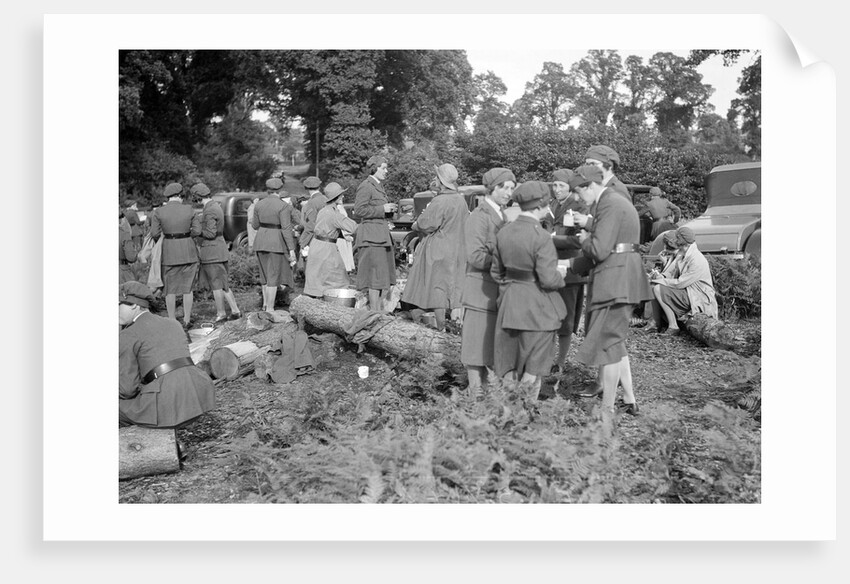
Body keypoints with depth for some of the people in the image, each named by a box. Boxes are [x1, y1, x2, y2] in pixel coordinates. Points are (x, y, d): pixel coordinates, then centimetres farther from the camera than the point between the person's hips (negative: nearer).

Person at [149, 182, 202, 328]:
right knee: (187, 287, 10)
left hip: (169, 252, 0)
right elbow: (197, 231, -3)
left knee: (170, 289, 10)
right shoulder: (189, 209, -5)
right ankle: (187, 321, 13)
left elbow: (155, 234, -4)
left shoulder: (159, 212, -6)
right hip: (188, 250, 0)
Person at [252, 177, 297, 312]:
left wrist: (253, 220, 35)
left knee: (266, 274, 20)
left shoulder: (260, 204, 3)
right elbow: (286, 228, -18)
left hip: (261, 242, 6)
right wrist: (291, 249, -16)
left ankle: (265, 304, 27)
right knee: (273, 277, -2)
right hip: (277, 243, -6)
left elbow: (256, 225, 11)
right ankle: (269, 309, -1)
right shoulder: (283, 206, -13)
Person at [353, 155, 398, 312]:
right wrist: (382, 209, -17)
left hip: (382, 234, 10)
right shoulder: (365, 187, -10)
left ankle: (380, 309, 18)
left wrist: (390, 209, 8)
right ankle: (374, 312, -2)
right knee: (375, 275, -8)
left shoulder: (379, 186, 19)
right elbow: (359, 210, -17)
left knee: (386, 275, 10)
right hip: (371, 235, -10)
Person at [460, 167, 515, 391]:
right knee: (478, 341, -2)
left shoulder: (501, 215, 17)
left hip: (499, 290, 9)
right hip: (481, 290, -9)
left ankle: (485, 384, 25)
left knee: (492, 342, 14)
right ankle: (474, 388, 7)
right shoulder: (479, 217, -13)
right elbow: (476, 257, -21)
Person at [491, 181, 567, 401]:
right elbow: (548, 279, -20)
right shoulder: (541, 237, -18)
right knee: (533, 370, 8)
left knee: (509, 368, 17)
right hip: (537, 308, -6)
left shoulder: (504, 232, 2)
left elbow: (496, 271, 10)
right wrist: (561, 275, 0)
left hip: (509, 306, 6)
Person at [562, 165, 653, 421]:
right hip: (616, 281, 11)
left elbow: (599, 250, -21)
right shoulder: (613, 202, 19)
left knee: (606, 343, -5)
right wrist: (571, 264, 16)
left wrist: (585, 240, -1)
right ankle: (629, 400, 27)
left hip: (616, 281, -11)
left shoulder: (610, 205, -14)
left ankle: (606, 414, 2)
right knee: (614, 341, 18)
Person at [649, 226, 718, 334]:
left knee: (659, 289, -21)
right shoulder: (680, 254, 6)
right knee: (654, 287, -2)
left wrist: (659, 280, -15)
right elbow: (670, 272, 11)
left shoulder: (697, 261, -24)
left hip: (699, 299, -9)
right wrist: (661, 276, -12)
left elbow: (679, 283, -24)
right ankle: (658, 326, 1)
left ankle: (673, 327, -14)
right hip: (686, 293, 9)